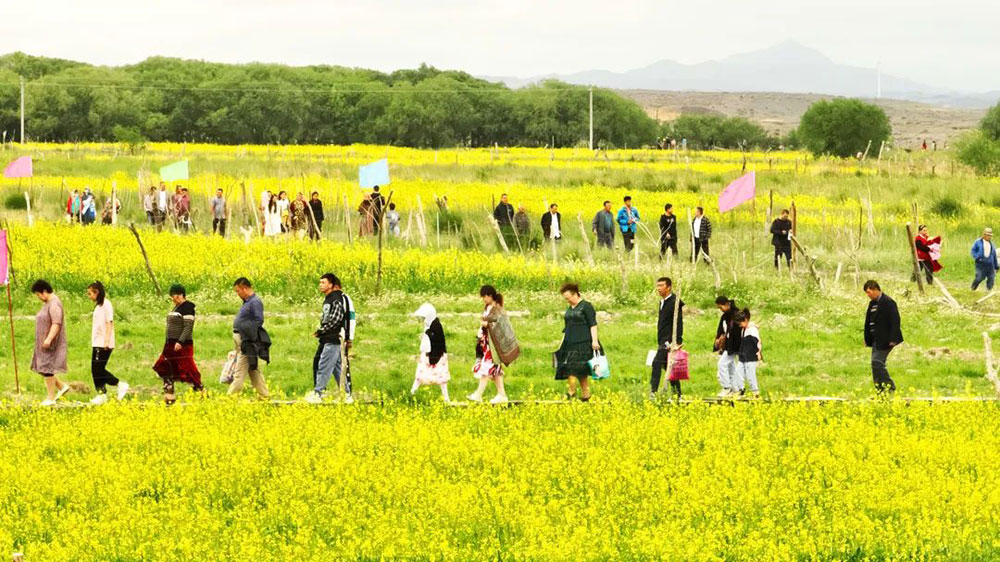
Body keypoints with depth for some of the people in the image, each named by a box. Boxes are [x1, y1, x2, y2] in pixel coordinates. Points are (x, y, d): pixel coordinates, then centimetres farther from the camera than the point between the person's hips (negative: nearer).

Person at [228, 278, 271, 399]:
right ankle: (264, 395, 18)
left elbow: (259, 321, -20)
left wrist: (248, 337, -20)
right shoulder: (247, 302, 16)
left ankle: (231, 396, -12)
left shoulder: (255, 302, -14)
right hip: (240, 339, 10)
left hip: (247, 342, -10)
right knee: (254, 371, 13)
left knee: (240, 370, -10)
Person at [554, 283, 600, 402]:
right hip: (570, 345, 7)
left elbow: (593, 325, -7)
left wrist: (594, 340, -16)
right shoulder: (569, 310, 21)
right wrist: (561, 346, 24)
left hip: (583, 343, -7)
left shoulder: (586, 306, -2)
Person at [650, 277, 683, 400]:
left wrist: (676, 342, -23)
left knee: (657, 363, -20)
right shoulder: (662, 302, 17)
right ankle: (677, 394, 17)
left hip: (670, 341, -10)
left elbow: (679, 323, -17)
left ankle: (653, 392, -24)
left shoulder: (674, 302, -11)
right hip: (663, 341, 10)